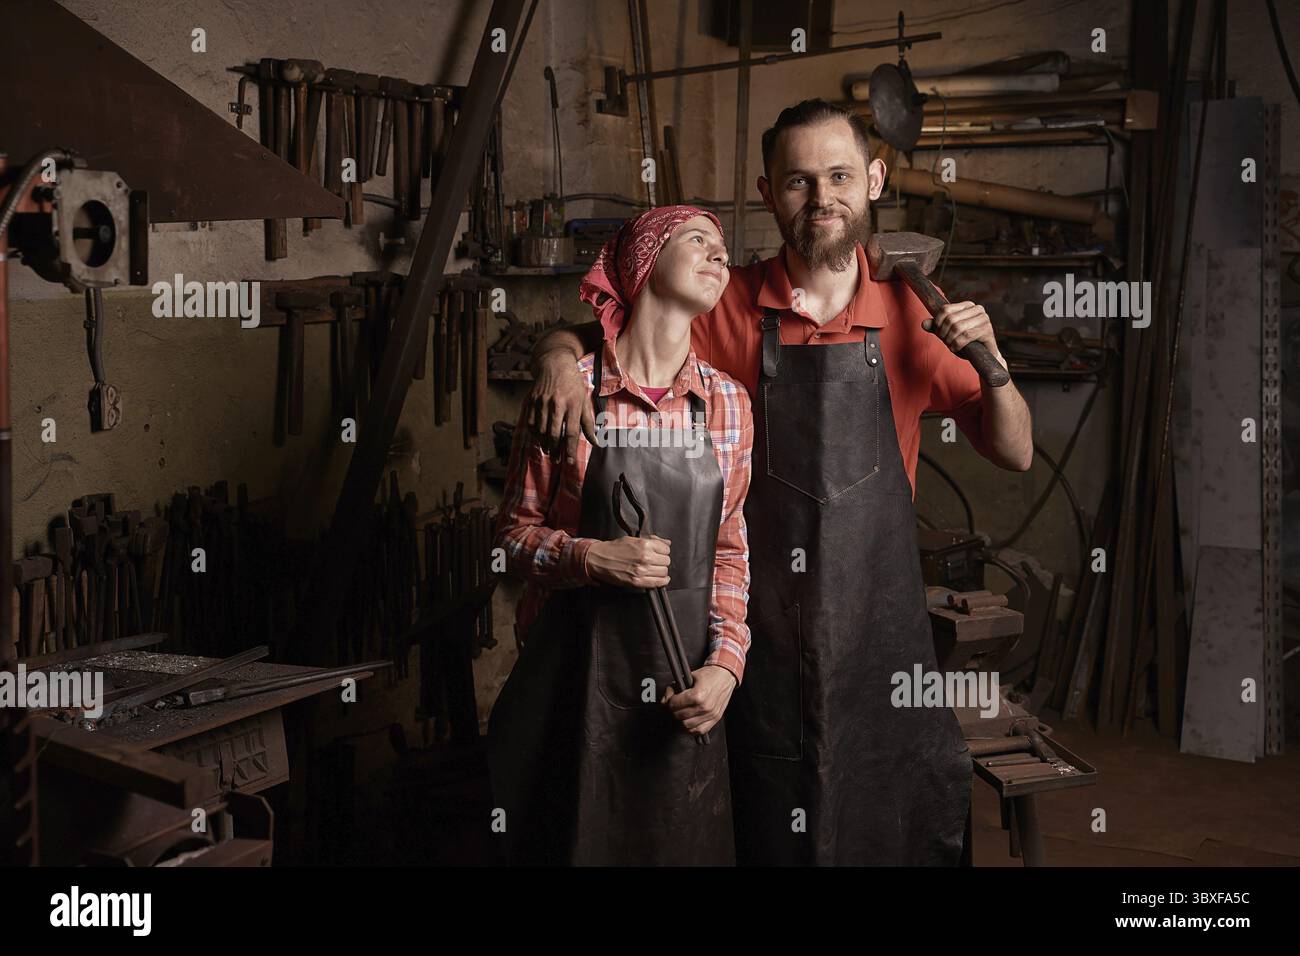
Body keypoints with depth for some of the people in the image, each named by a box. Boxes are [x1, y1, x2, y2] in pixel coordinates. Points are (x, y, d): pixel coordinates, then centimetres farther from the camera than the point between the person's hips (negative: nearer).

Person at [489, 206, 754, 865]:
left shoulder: (728, 403, 4)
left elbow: (729, 551, 7)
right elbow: (516, 531, 0)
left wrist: (725, 663, -5)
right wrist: (594, 557, -18)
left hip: (683, 685, 3)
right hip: (578, 665, -3)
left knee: (684, 844, 13)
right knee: (577, 841, 8)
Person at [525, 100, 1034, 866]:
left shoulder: (911, 317, 2)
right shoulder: (729, 310, -3)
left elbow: (1014, 455, 5)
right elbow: (590, 336, 4)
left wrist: (990, 360, -12)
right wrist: (560, 354, -19)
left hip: (882, 626, 1)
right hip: (763, 624, -1)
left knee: (913, 829, 10)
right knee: (773, 834, 11)